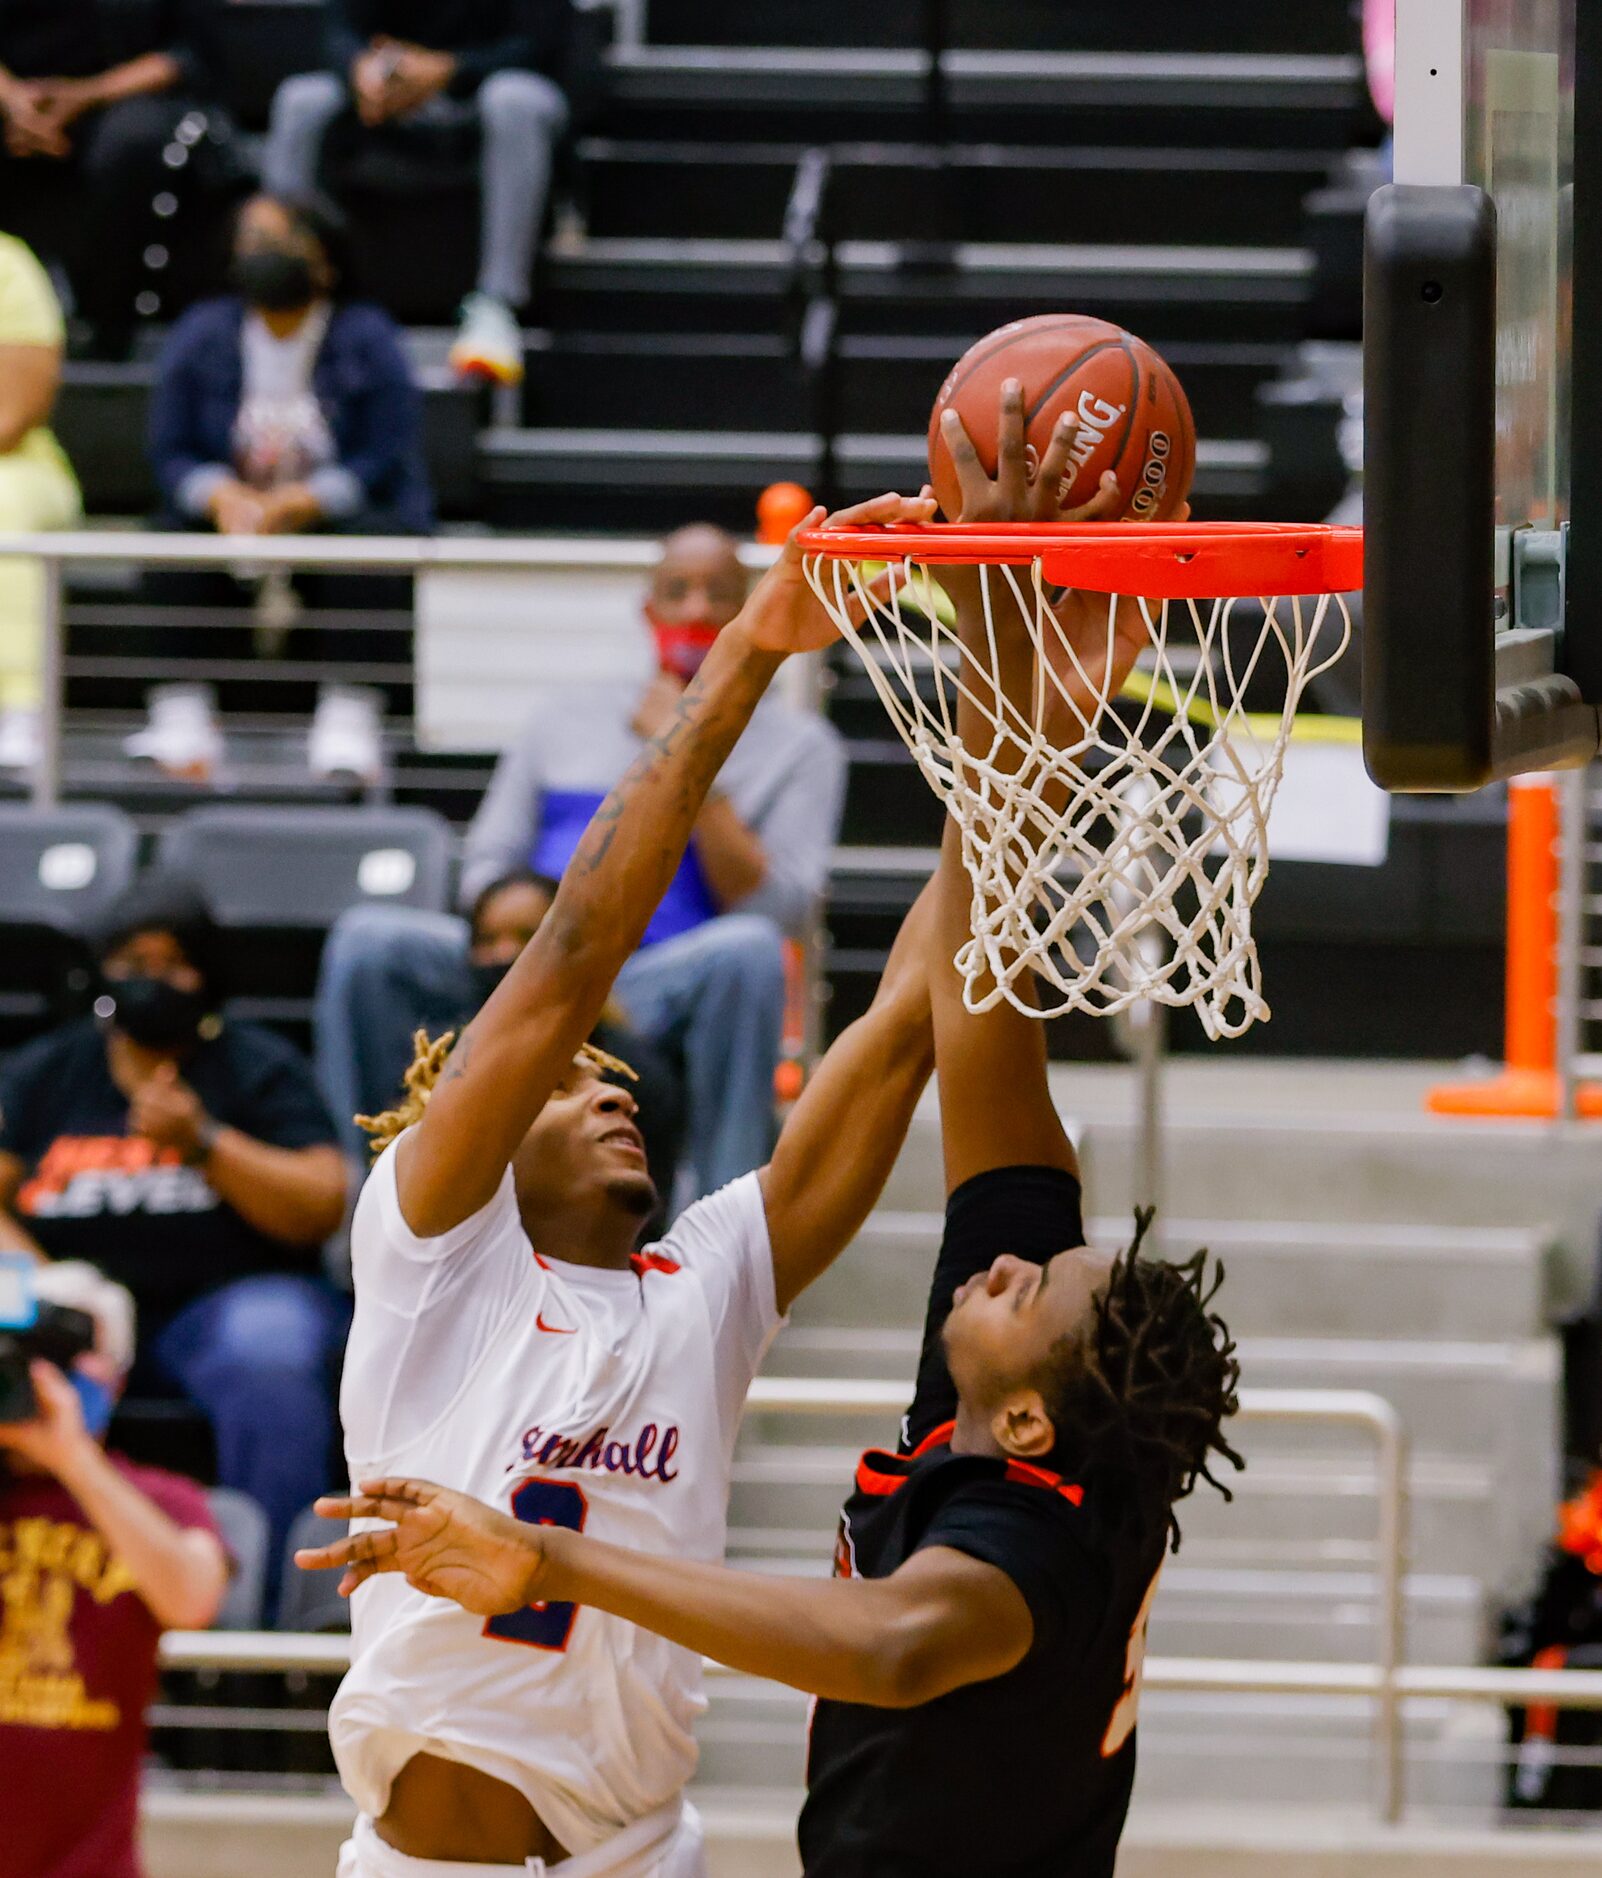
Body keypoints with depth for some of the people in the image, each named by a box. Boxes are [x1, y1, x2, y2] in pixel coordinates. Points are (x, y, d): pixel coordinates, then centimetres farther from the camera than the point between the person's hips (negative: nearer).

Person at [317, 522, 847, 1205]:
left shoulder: (798, 744, 13)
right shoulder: (573, 713, 24)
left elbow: (780, 910, -2)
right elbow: (488, 861, 18)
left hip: (657, 994, -3)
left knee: (747, 949, -37)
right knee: (368, 939, -25)